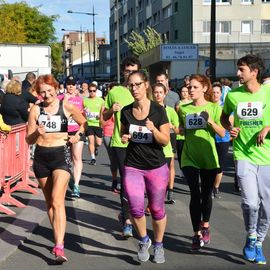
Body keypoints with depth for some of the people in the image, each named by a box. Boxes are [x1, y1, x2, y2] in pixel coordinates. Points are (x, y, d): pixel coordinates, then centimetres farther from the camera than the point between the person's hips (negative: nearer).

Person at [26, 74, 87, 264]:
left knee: (57, 200, -17)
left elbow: (83, 123, 14)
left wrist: (78, 136, -4)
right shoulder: (36, 109, 2)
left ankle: (59, 247, -21)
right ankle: (59, 239, 27)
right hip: (41, 157, 4)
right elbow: (29, 140, 5)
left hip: (61, 155, -4)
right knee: (49, 202, 12)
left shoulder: (66, 106, -3)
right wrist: (37, 133, -16)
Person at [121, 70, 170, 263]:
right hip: (132, 167, 2)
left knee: (157, 209, 9)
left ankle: (158, 244, 32)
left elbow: (166, 141, -7)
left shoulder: (158, 110, -8)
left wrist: (153, 129, -25)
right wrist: (124, 138, -6)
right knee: (136, 207, -12)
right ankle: (144, 240, 16)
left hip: (157, 167, -1)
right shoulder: (126, 111, 1)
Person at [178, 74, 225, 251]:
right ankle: (197, 234, 1)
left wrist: (210, 120, -21)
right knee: (195, 195, -6)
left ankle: (205, 225, 35)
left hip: (209, 158, -1)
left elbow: (223, 133, -6)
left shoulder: (214, 108, -2)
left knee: (206, 195, 11)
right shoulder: (184, 109, 4)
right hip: (189, 158, 1)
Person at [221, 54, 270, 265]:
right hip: (243, 155, 0)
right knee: (250, 202, -17)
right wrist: (229, 128, -1)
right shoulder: (233, 95, 0)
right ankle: (251, 237, 12)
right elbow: (224, 116, 19)